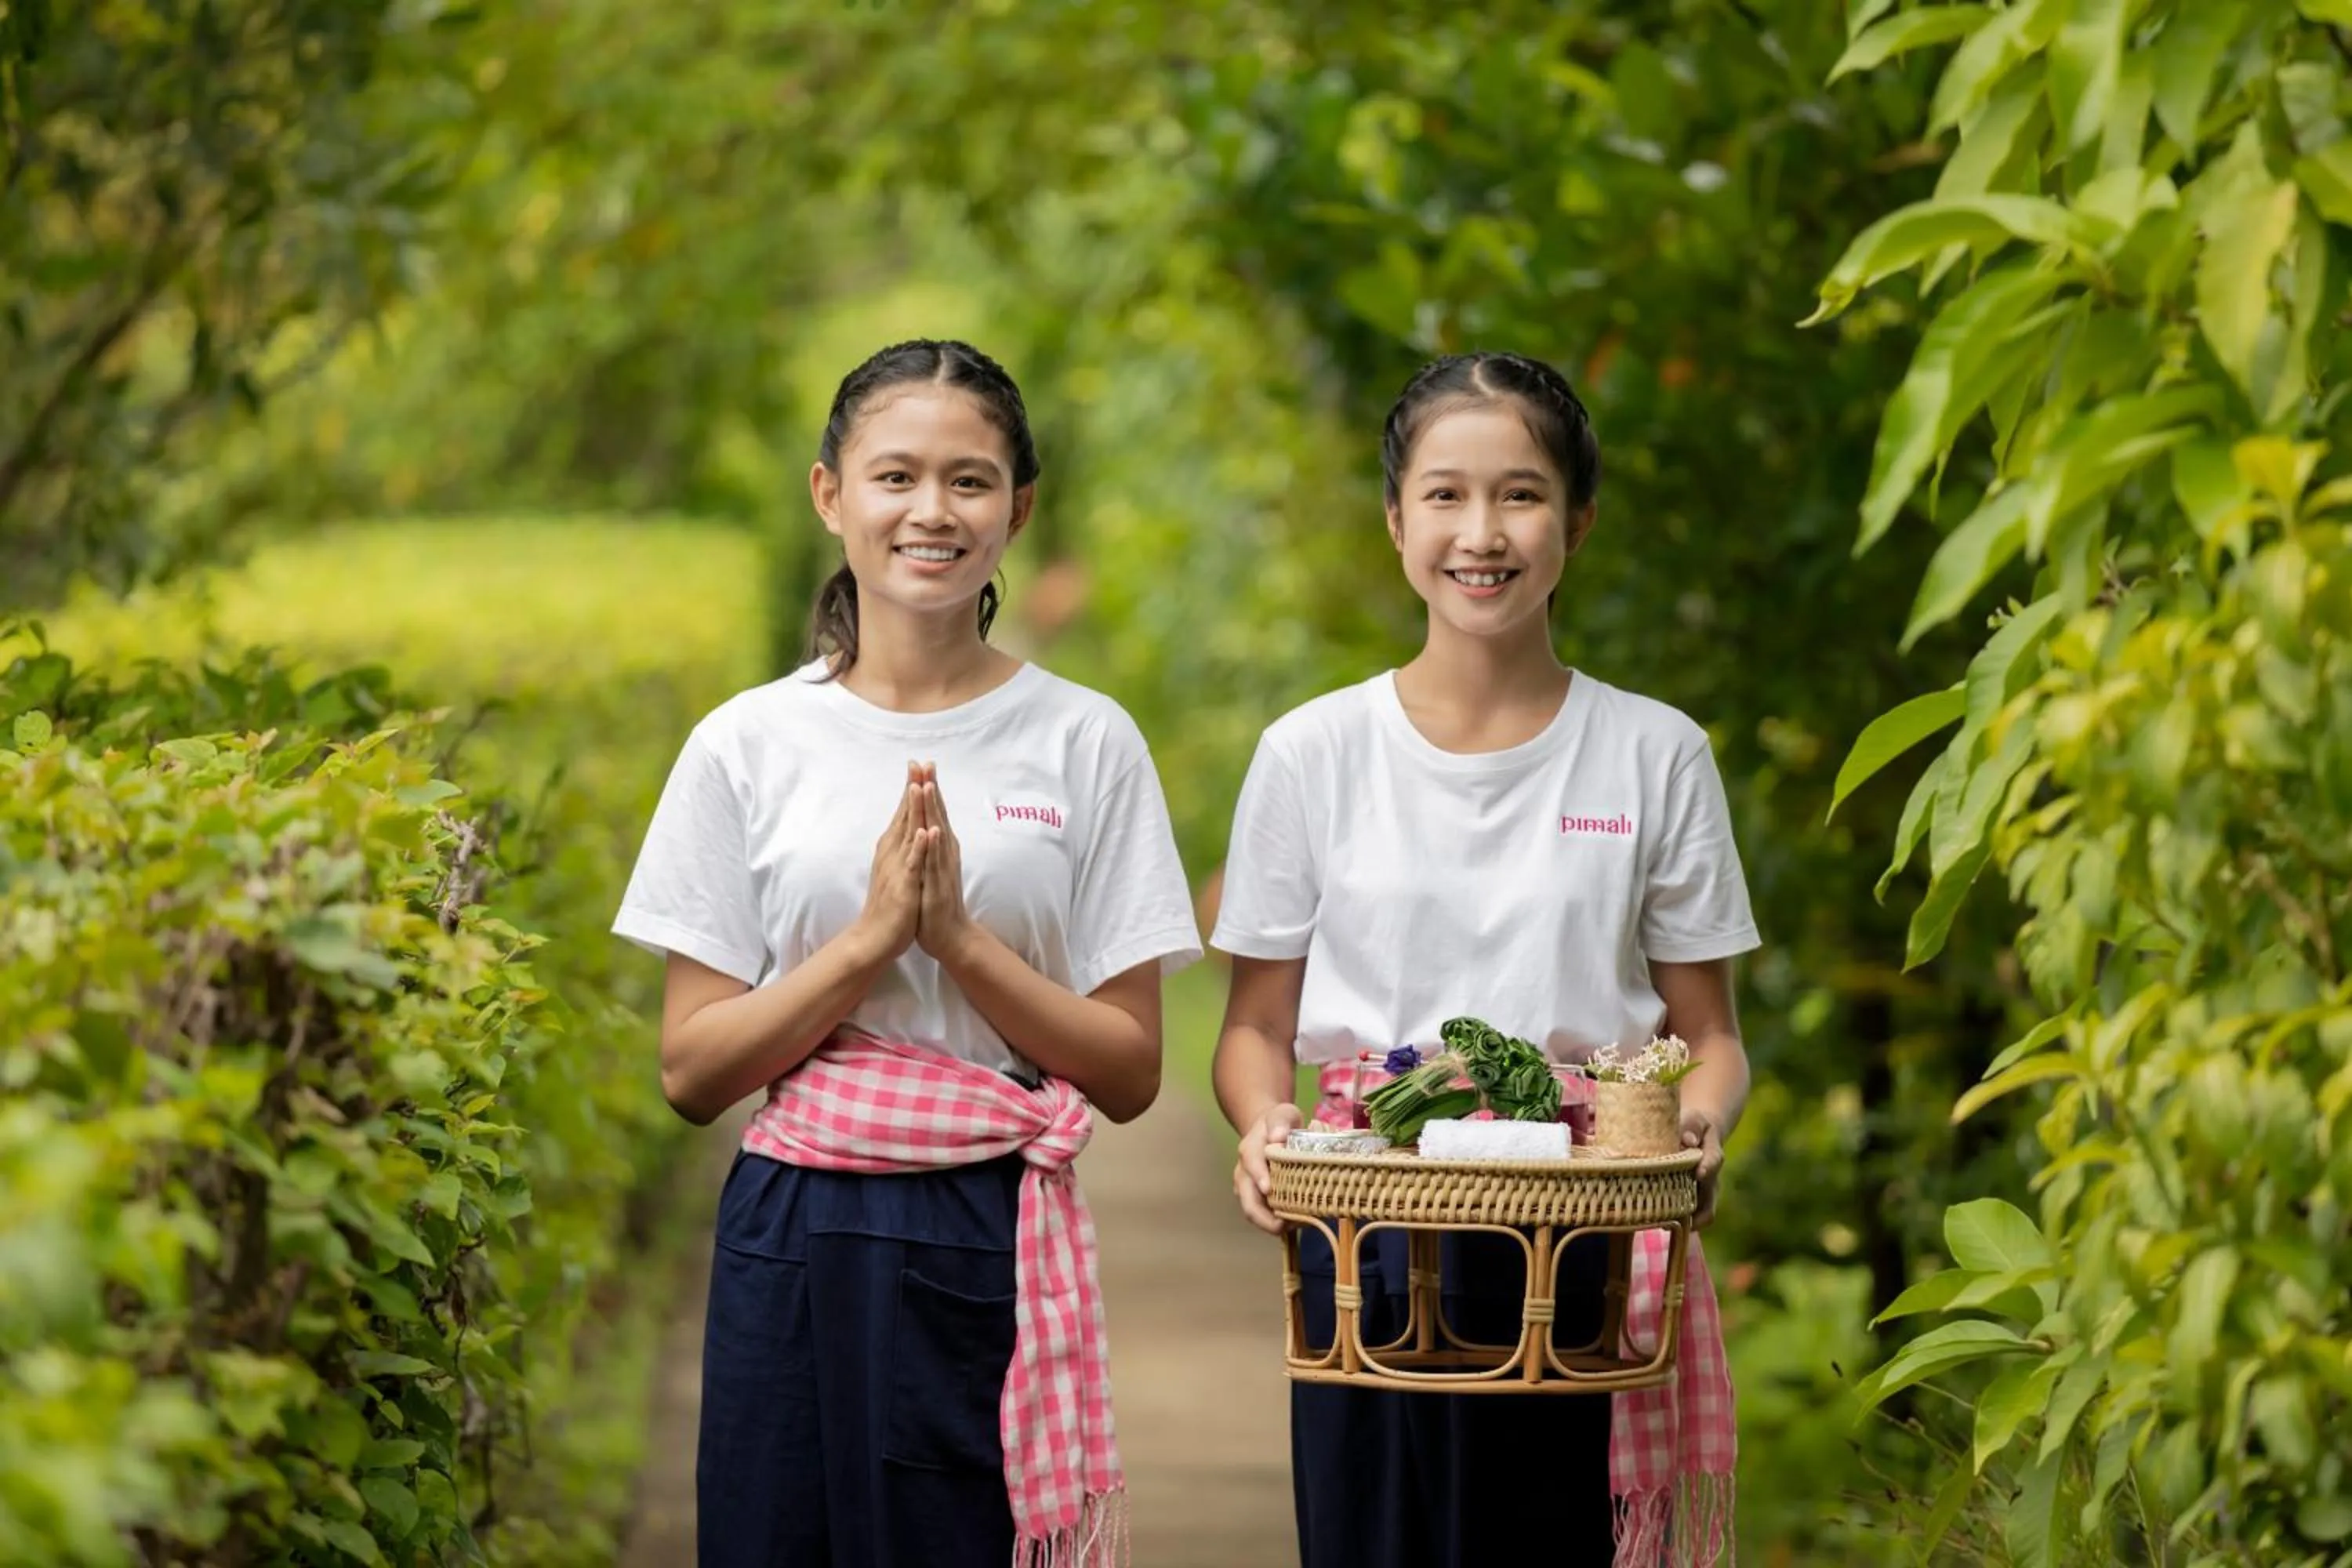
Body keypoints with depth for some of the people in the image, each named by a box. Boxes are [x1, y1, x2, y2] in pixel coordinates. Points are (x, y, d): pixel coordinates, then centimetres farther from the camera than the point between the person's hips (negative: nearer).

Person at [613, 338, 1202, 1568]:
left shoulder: (1086, 744, 2)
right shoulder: (748, 748, 3)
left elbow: (1130, 1072, 0)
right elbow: (690, 1072, 0)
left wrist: (959, 938, -13)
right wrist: (868, 938, -12)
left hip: (1001, 1250, -1)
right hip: (799, 1248, 1)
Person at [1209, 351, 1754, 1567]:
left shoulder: (1654, 756, 5)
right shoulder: (1312, 756, 4)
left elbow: (1708, 1033, 9)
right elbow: (1258, 1027, 9)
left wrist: (1697, 1125, -13)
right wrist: (1262, 1125, -12)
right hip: (1374, 1242, 0)